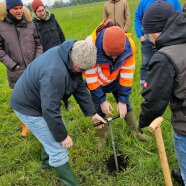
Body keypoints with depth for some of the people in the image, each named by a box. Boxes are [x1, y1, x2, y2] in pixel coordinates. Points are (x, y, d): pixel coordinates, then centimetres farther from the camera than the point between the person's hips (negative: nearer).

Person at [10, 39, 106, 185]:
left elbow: (80, 87, -2)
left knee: (54, 133, 24)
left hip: (44, 101, 9)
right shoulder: (55, 72, -40)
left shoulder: (72, 56, -10)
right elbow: (50, 110, -34)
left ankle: (47, 161, 50)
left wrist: (92, 113, -3)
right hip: (28, 106, -9)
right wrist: (62, 136, -21)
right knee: (58, 147, -3)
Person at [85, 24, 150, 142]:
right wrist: (101, 101, -21)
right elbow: (91, 77, -27)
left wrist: (123, 100, -18)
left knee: (125, 104, 9)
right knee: (99, 109, 3)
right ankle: (102, 138, 25)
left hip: (116, 79, 2)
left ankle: (137, 131, 28)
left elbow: (127, 74, -20)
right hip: (97, 82, -2)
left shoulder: (129, 45, -30)